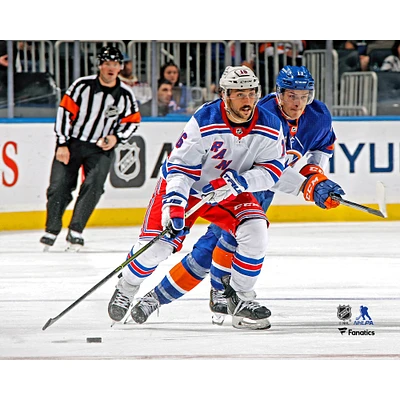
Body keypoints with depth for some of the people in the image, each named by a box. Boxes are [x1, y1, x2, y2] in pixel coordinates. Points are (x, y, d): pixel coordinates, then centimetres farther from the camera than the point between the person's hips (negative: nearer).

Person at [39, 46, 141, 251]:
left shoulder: (125, 95, -3)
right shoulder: (82, 86, -11)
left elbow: (132, 121, 8)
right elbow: (64, 111, -8)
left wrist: (116, 138, -10)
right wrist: (62, 144, -11)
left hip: (101, 149, 1)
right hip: (72, 142, -1)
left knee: (93, 185, -17)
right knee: (59, 186, -6)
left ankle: (75, 231, -13)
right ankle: (52, 230, 9)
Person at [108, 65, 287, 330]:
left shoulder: (270, 127, -17)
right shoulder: (204, 123, -28)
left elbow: (271, 170, -14)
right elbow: (180, 167, -26)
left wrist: (239, 182, -32)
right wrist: (174, 204, -39)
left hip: (231, 192, 3)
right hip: (186, 187, -3)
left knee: (255, 232, -21)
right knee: (156, 246, -13)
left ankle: (241, 297, -1)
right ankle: (126, 289, 18)